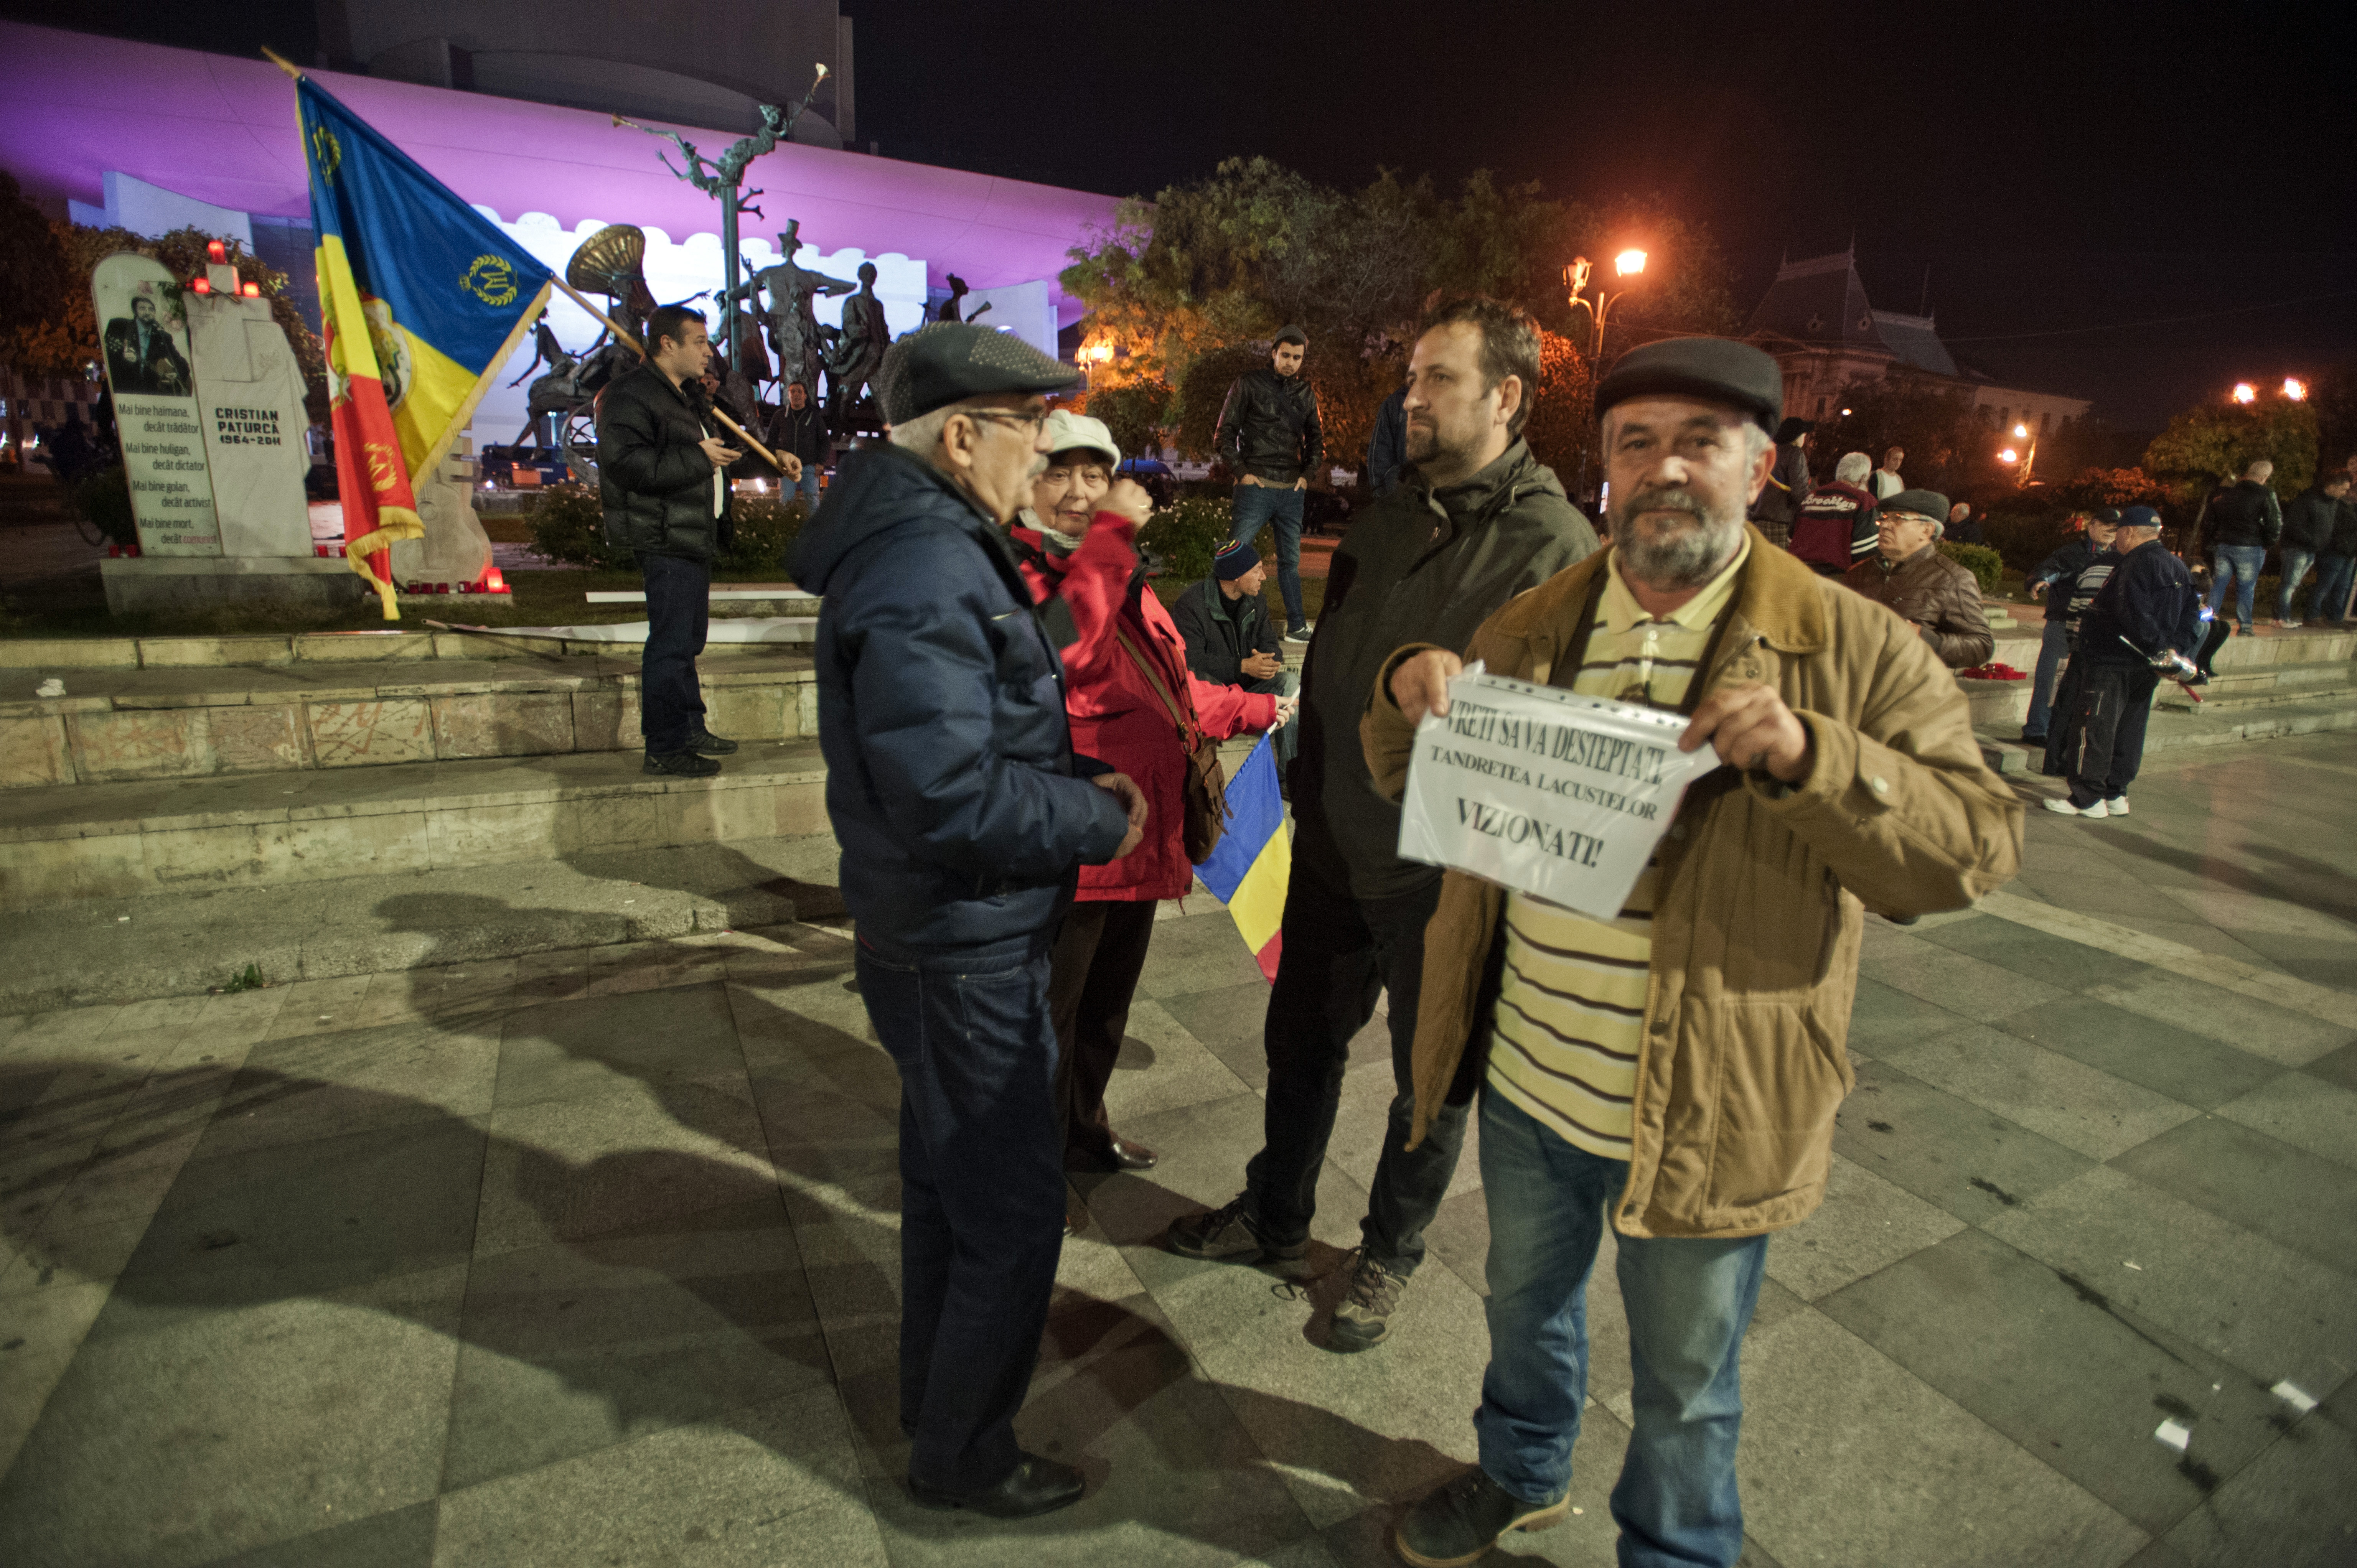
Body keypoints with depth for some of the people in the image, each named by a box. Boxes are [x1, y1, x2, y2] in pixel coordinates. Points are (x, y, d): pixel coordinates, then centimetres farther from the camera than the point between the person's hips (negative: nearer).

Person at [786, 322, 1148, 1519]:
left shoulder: (933, 547, 8)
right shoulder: (924, 577, -25)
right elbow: (954, 797, -30)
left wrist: (1081, 779, 3)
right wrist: (1101, 821, -16)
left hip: (951, 940, 11)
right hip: (963, 956, -11)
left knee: (949, 1183, 26)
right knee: (1013, 1215, 7)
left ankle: (935, 1400, 49)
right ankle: (962, 1457, 31)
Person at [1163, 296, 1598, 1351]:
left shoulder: (1556, 549, -15)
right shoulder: (1387, 520, 7)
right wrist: (1308, 787, 13)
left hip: (1442, 874, -6)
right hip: (1334, 847, 7)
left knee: (1430, 1075, 14)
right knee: (1300, 1040, 20)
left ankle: (1389, 1254, 39)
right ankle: (1276, 1217, 43)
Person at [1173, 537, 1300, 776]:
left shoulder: (1256, 602, 9)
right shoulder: (1191, 605, -14)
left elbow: (1269, 644, 9)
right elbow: (1190, 662, -21)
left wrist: (1268, 661, -20)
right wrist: (1242, 666, -28)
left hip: (1247, 684, 6)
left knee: (1290, 682, -19)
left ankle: (1288, 776, -21)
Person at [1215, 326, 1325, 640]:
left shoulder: (1306, 392, 12)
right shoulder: (1249, 384, 0)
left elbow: (1316, 440, 21)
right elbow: (1225, 433, 0)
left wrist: (1307, 474, 7)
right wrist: (1241, 471, -8)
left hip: (1292, 490, 4)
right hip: (1256, 486, -4)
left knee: (1290, 561, 11)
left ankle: (1297, 627, 17)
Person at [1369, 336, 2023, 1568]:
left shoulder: (1851, 651, -10)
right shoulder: (1532, 628, 1)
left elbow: (1977, 844, -14)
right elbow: (1408, 782, 12)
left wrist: (1806, 757, -31)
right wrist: (1408, 697, -11)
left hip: (1703, 1118, -3)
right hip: (1526, 1085, 4)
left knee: (1684, 1392, 20)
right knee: (1525, 1308, 29)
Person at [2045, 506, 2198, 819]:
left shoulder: (2138, 564, -15)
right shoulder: (2179, 567, 16)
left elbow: (2134, 614, -27)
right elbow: (2193, 613, 16)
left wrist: (2159, 646, -20)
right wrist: (2177, 650, 8)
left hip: (2113, 663, -10)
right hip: (2145, 668, 10)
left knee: (2094, 729, -5)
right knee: (2129, 731, 14)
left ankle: (2087, 798, -4)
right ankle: (2116, 795, 19)